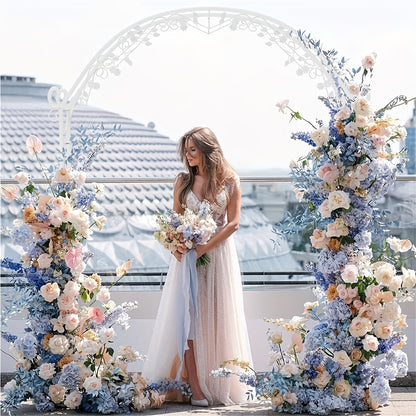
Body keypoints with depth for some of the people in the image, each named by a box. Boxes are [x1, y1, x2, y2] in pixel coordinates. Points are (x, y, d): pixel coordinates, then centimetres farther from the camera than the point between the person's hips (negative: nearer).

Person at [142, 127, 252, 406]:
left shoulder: (230, 181, 0)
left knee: (217, 319, 1)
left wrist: (204, 248, -14)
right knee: (189, 318, -7)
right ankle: (195, 388, -8)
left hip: (218, 254, -1)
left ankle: (218, 385, 10)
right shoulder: (183, 181, 7)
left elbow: (233, 222, -4)